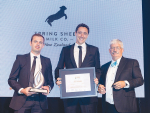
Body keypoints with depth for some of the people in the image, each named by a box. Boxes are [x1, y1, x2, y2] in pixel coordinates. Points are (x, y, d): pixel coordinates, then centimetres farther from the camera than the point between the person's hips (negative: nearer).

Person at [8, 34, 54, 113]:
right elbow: (11, 79, 2)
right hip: (22, 100, -1)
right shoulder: (20, 58, 5)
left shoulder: (47, 61, 12)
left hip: (39, 101, 2)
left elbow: (50, 81, 14)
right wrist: (22, 90, -13)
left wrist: (48, 87, -8)